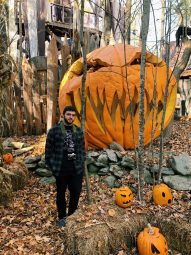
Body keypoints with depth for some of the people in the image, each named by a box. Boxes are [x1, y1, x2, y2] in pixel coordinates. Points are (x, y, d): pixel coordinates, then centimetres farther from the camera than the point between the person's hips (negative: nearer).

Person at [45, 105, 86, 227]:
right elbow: (48, 150, -3)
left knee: (76, 193, 12)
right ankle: (62, 217, 33)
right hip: (61, 170, -3)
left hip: (76, 169, 3)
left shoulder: (79, 131, 6)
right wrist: (52, 166, -4)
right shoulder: (54, 130, -6)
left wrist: (82, 163, 6)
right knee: (61, 194, 14)